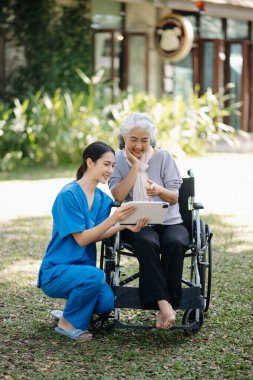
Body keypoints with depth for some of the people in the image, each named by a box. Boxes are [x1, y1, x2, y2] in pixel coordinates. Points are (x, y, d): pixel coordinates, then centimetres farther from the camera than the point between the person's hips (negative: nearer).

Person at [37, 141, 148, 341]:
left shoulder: (102, 199, 7)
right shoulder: (68, 195, -16)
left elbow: (97, 235, -2)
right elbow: (81, 239, -18)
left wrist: (125, 226, -17)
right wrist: (112, 220, -28)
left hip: (84, 267, 7)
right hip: (55, 271, -7)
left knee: (107, 302, -19)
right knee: (95, 276, -34)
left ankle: (73, 309, 14)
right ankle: (67, 323, -10)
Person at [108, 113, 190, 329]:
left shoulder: (163, 157, 7)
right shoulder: (118, 160, 7)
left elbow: (174, 198, 3)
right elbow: (118, 195, -7)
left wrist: (160, 190, -20)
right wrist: (135, 167, -9)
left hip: (169, 221, 1)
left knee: (175, 243, -33)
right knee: (147, 243, -36)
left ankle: (168, 304, -31)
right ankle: (163, 303, -43)